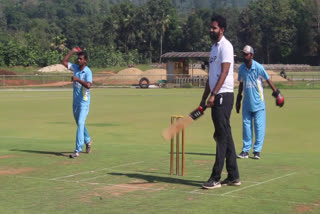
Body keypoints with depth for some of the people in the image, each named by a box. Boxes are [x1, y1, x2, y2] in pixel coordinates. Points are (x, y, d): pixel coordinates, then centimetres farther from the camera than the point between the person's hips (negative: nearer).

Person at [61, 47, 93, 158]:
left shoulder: (88, 71, -16)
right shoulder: (75, 67, 5)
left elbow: (88, 85, -29)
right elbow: (64, 62, 6)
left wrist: (77, 79, -27)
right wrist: (73, 51, 3)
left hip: (84, 101, -8)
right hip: (76, 101, 8)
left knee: (80, 123, -15)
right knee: (79, 123, 20)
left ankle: (77, 150, -17)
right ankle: (88, 141, 42)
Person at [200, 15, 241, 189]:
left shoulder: (225, 46, -8)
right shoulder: (214, 47, 20)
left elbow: (224, 72, -18)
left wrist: (213, 94, -25)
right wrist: (204, 99, 21)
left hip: (224, 95, -10)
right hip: (216, 97, 10)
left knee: (222, 137, -9)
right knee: (225, 137, 10)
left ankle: (216, 178, -9)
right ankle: (233, 176, 15)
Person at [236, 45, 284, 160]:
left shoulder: (258, 67, -11)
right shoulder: (241, 68, 2)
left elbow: (268, 80, -3)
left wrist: (276, 93, -5)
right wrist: (238, 98, 18)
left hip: (258, 102, -4)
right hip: (247, 102, 4)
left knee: (259, 126, -3)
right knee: (246, 125, 3)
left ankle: (257, 151, 3)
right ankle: (245, 150, 7)